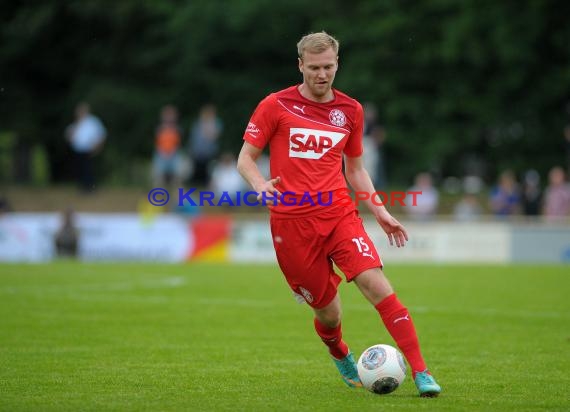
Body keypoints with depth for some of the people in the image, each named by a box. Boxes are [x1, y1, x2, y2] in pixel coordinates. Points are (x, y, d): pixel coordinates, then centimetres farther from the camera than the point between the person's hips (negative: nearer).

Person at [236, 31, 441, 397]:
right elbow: (245, 157, 4)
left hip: (339, 214, 2)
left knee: (376, 284, -19)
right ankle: (341, 358, 39)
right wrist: (260, 185, -18)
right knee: (328, 311, 4)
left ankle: (420, 372, -20)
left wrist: (380, 213, 12)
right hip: (291, 223, -2)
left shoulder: (350, 110, 10)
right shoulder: (276, 106, 0)